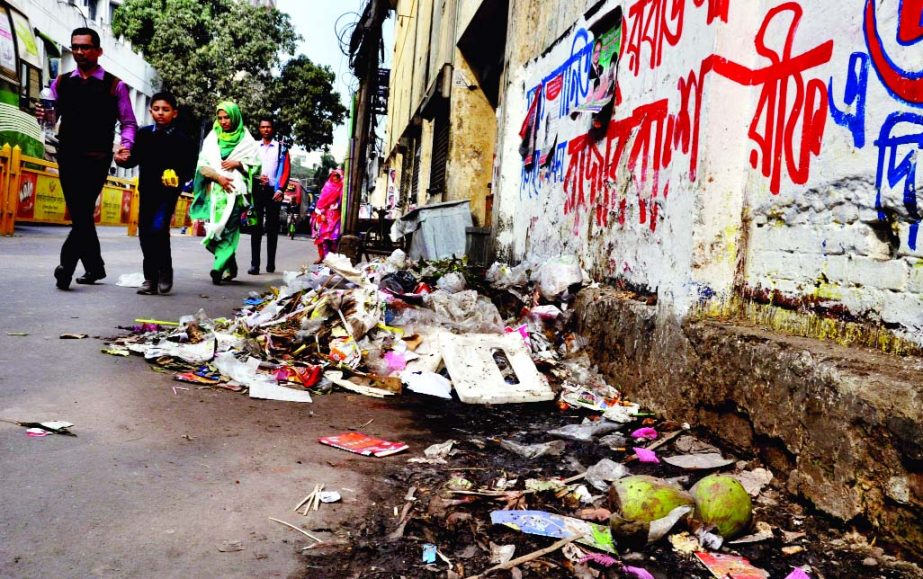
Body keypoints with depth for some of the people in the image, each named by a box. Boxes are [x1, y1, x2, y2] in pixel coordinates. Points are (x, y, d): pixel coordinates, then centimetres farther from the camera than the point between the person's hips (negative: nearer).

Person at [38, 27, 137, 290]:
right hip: (67, 157, 4)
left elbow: (129, 123, 5)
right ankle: (94, 267, 20)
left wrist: (126, 145, -13)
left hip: (96, 159, -4)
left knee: (83, 212, -15)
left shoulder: (115, 86, 3)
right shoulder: (61, 83, 13)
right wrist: (43, 115, -7)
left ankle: (66, 264, -16)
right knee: (79, 214, 9)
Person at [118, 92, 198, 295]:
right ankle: (150, 279, 15)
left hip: (168, 192, -4)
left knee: (158, 228, -20)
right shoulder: (144, 134, 8)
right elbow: (134, 159, 6)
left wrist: (178, 178, -20)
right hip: (147, 191, 4)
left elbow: (189, 169, -3)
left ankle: (165, 270, -1)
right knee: (145, 233, 5)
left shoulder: (183, 139, -2)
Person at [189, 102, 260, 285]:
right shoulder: (212, 138, 13)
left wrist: (237, 163, -8)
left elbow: (255, 164, 8)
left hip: (235, 190, -3)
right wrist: (218, 176, -11)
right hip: (215, 190, 3)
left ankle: (219, 268, -15)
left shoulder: (246, 139, 8)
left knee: (228, 228, -12)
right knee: (214, 228, -2)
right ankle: (231, 266, 13)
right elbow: (202, 165, 6)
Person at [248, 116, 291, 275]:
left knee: (272, 227, 2)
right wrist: (257, 176, -9)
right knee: (256, 226, -2)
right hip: (256, 189, 1)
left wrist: (280, 189, -10)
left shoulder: (281, 148, 7)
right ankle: (254, 264, -4)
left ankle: (271, 263, 9)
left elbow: (286, 170, 1)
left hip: (273, 191, -1)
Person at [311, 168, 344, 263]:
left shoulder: (342, 188, 5)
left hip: (336, 215, -2)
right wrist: (321, 214, -5)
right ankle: (322, 255, 2)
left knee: (333, 236, -10)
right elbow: (321, 201, 3)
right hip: (325, 214, 2)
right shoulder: (327, 187, 9)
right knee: (322, 235, -4)